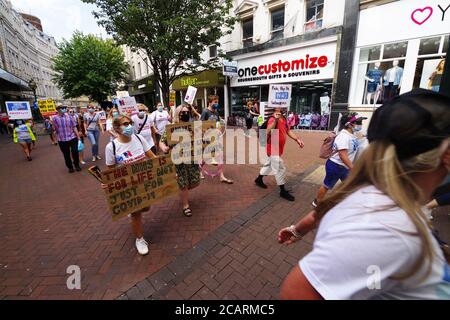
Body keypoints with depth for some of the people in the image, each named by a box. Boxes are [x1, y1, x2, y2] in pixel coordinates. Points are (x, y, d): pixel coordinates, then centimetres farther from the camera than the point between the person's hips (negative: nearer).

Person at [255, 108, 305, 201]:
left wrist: (297, 139, 5)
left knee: (269, 164, 23)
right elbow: (268, 133, -39)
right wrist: (275, 120, -45)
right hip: (273, 149, -9)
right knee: (280, 169, -2)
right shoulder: (272, 120, -22)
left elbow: (288, 131, 15)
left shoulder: (283, 118, 6)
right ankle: (283, 191, 12)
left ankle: (259, 179, 43)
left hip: (279, 148, 9)